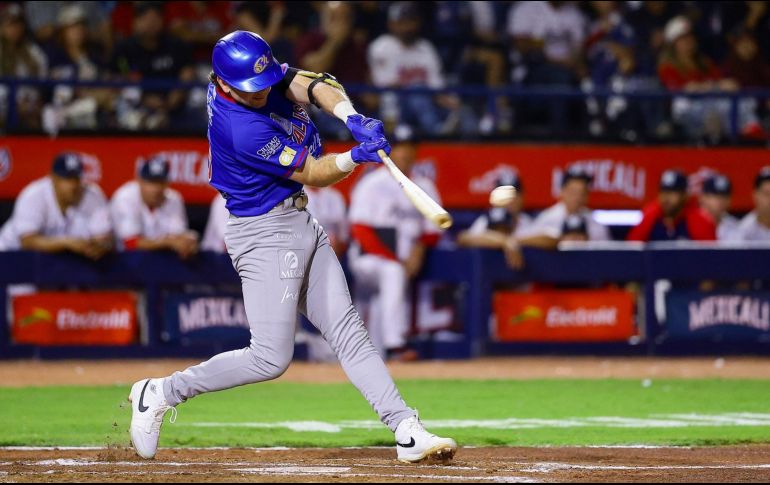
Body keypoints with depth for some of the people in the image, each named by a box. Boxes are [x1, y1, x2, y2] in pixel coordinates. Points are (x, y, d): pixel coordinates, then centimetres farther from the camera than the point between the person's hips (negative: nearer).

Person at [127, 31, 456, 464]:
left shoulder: (262, 73, -3)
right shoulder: (241, 129, -27)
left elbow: (315, 87, -12)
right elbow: (313, 174, -19)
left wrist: (352, 118, -30)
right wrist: (355, 157, -34)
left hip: (302, 225, 9)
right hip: (266, 234, -9)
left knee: (349, 332, 4)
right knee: (271, 359, -7)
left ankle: (407, 431, 1)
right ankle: (161, 393, 6)